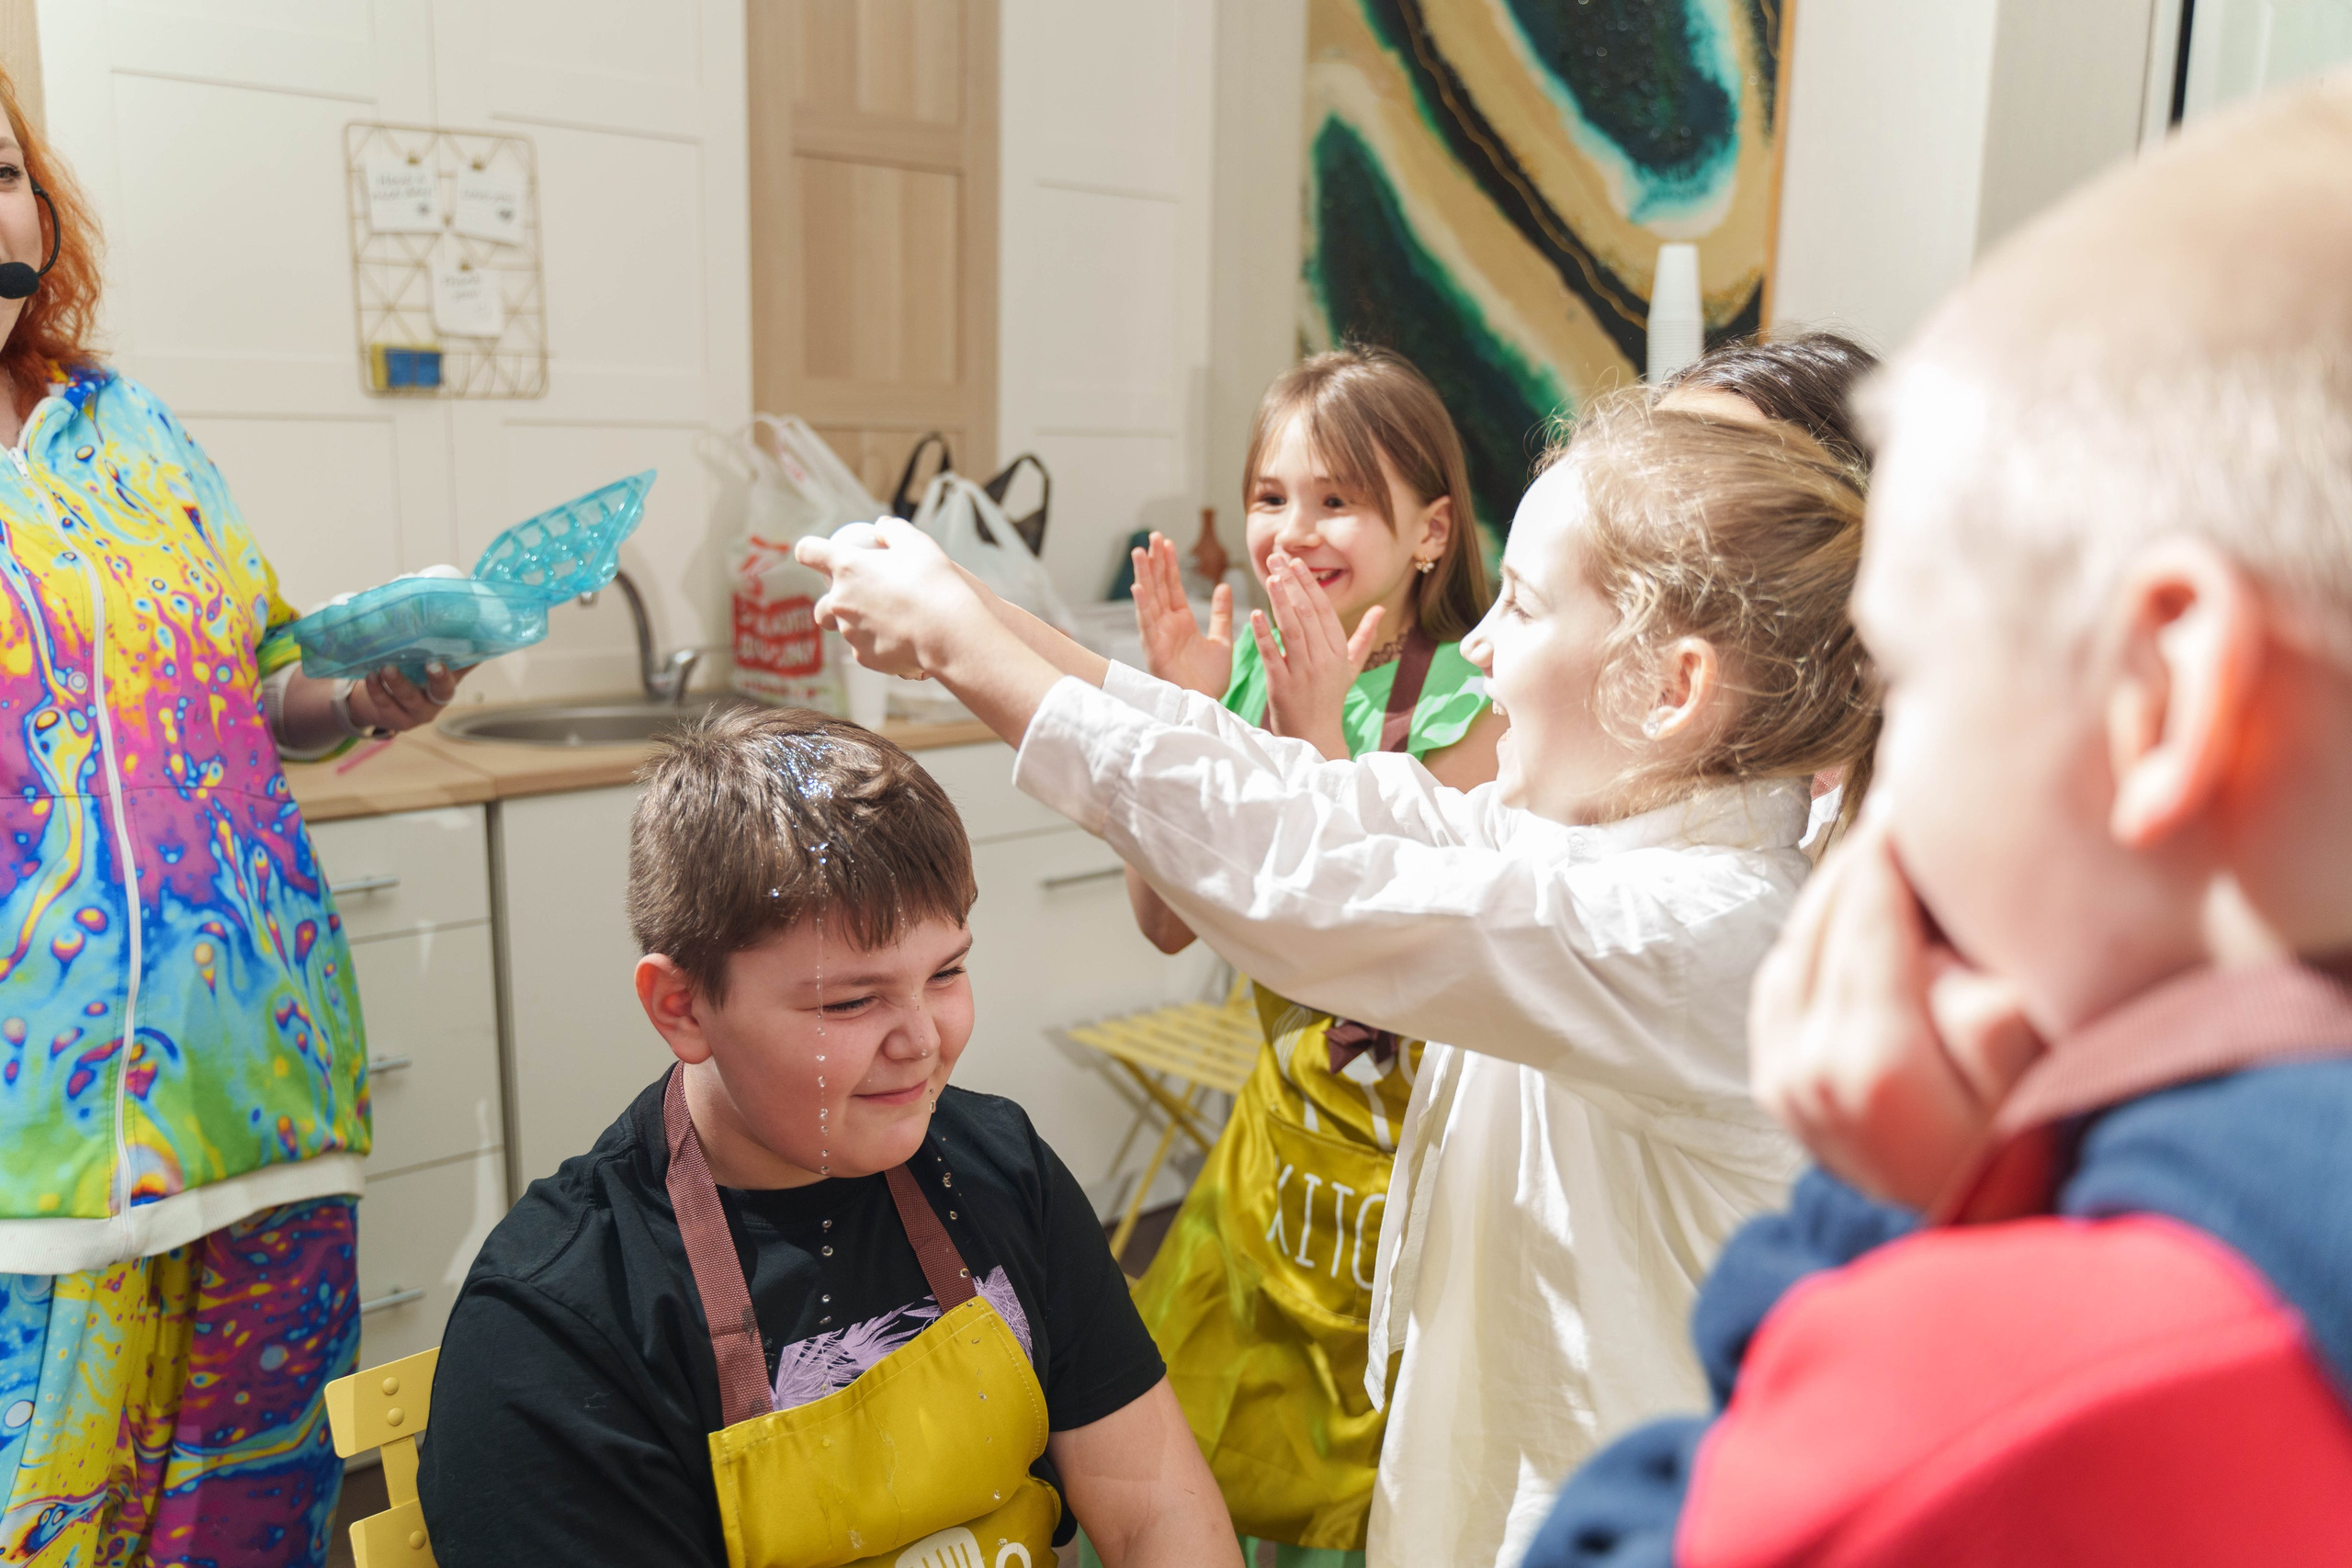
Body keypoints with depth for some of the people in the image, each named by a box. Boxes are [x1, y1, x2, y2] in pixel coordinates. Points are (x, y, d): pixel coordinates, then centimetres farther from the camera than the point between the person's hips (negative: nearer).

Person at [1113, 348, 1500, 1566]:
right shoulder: (1246, 666, -3)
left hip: (1422, 1144, -5)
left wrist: (1319, 732, -29)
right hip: (1285, 1120, 5)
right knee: (1228, 1436, 20)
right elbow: (1169, 922, -5)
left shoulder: (1469, 699, -18)